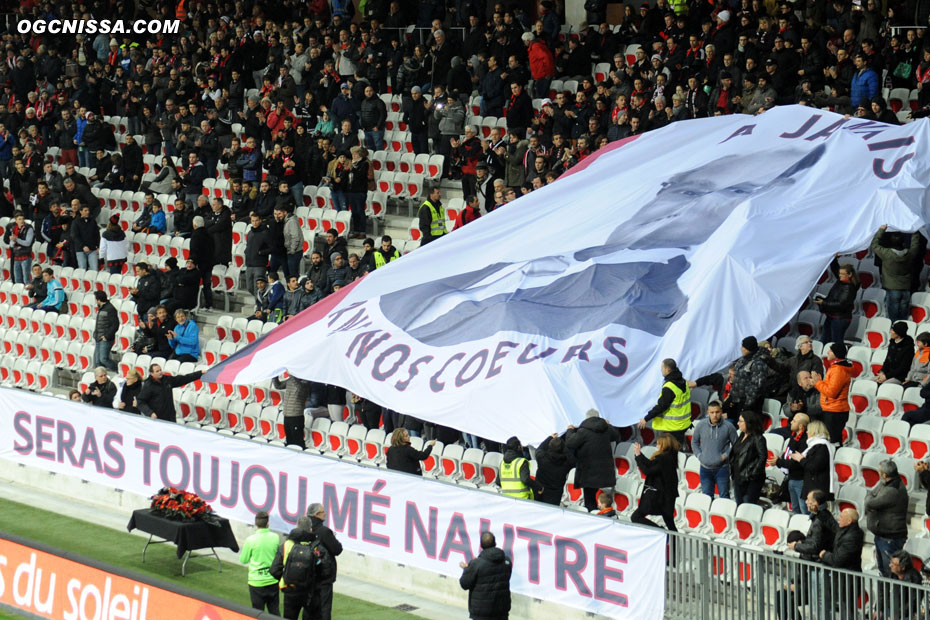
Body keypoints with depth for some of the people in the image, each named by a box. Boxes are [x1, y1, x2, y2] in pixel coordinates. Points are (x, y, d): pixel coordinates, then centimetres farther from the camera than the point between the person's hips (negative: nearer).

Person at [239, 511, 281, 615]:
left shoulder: (250, 540, -15)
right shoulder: (276, 538, -7)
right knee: (274, 611, 14)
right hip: (273, 580, 3)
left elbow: (243, 560, -3)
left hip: (257, 582, -3)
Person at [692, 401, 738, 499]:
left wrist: (726, 455, -9)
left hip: (722, 468, -3)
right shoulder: (701, 425, -2)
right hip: (705, 468, 3)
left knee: (724, 496, 0)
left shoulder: (728, 427, -9)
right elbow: (694, 442, 12)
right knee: (706, 497, 11)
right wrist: (699, 455, 0)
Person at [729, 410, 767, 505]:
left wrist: (753, 473, -21)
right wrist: (731, 470, 11)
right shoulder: (742, 437, 13)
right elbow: (733, 454, 20)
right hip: (738, 478, 9)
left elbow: (763, 457, -19)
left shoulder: (758, 439, -13)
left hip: (751, 481, -9)